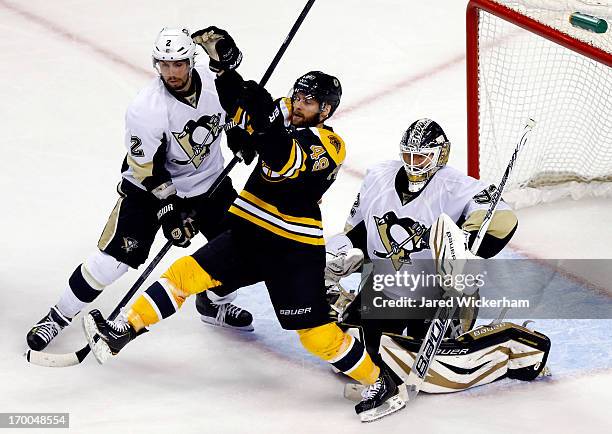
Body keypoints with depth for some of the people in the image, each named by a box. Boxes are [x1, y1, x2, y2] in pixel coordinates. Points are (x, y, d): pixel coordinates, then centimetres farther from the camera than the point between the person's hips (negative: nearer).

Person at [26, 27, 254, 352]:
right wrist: (171, 211, -24)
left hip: (208, 180, 5)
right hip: (149, 186, -5)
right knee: (115, 255, -13)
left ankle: (214, 304, 30)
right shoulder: (145, 110, -29)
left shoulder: (212, 80, -16)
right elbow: (149, 170, -24)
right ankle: (59, 316, 3)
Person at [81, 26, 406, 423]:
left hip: (294, 250, -7)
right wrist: (222, 63, -5)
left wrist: (266, 124, -49)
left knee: (317, 334, -7)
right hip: (249, 232, 7)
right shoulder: (286, 118, 6)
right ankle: (122, 333, -1)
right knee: (187, 273, -4)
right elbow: (237, 102, 11)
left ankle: (381, 386, 8)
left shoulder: (328, 146, -16)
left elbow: (285, 165, -34)